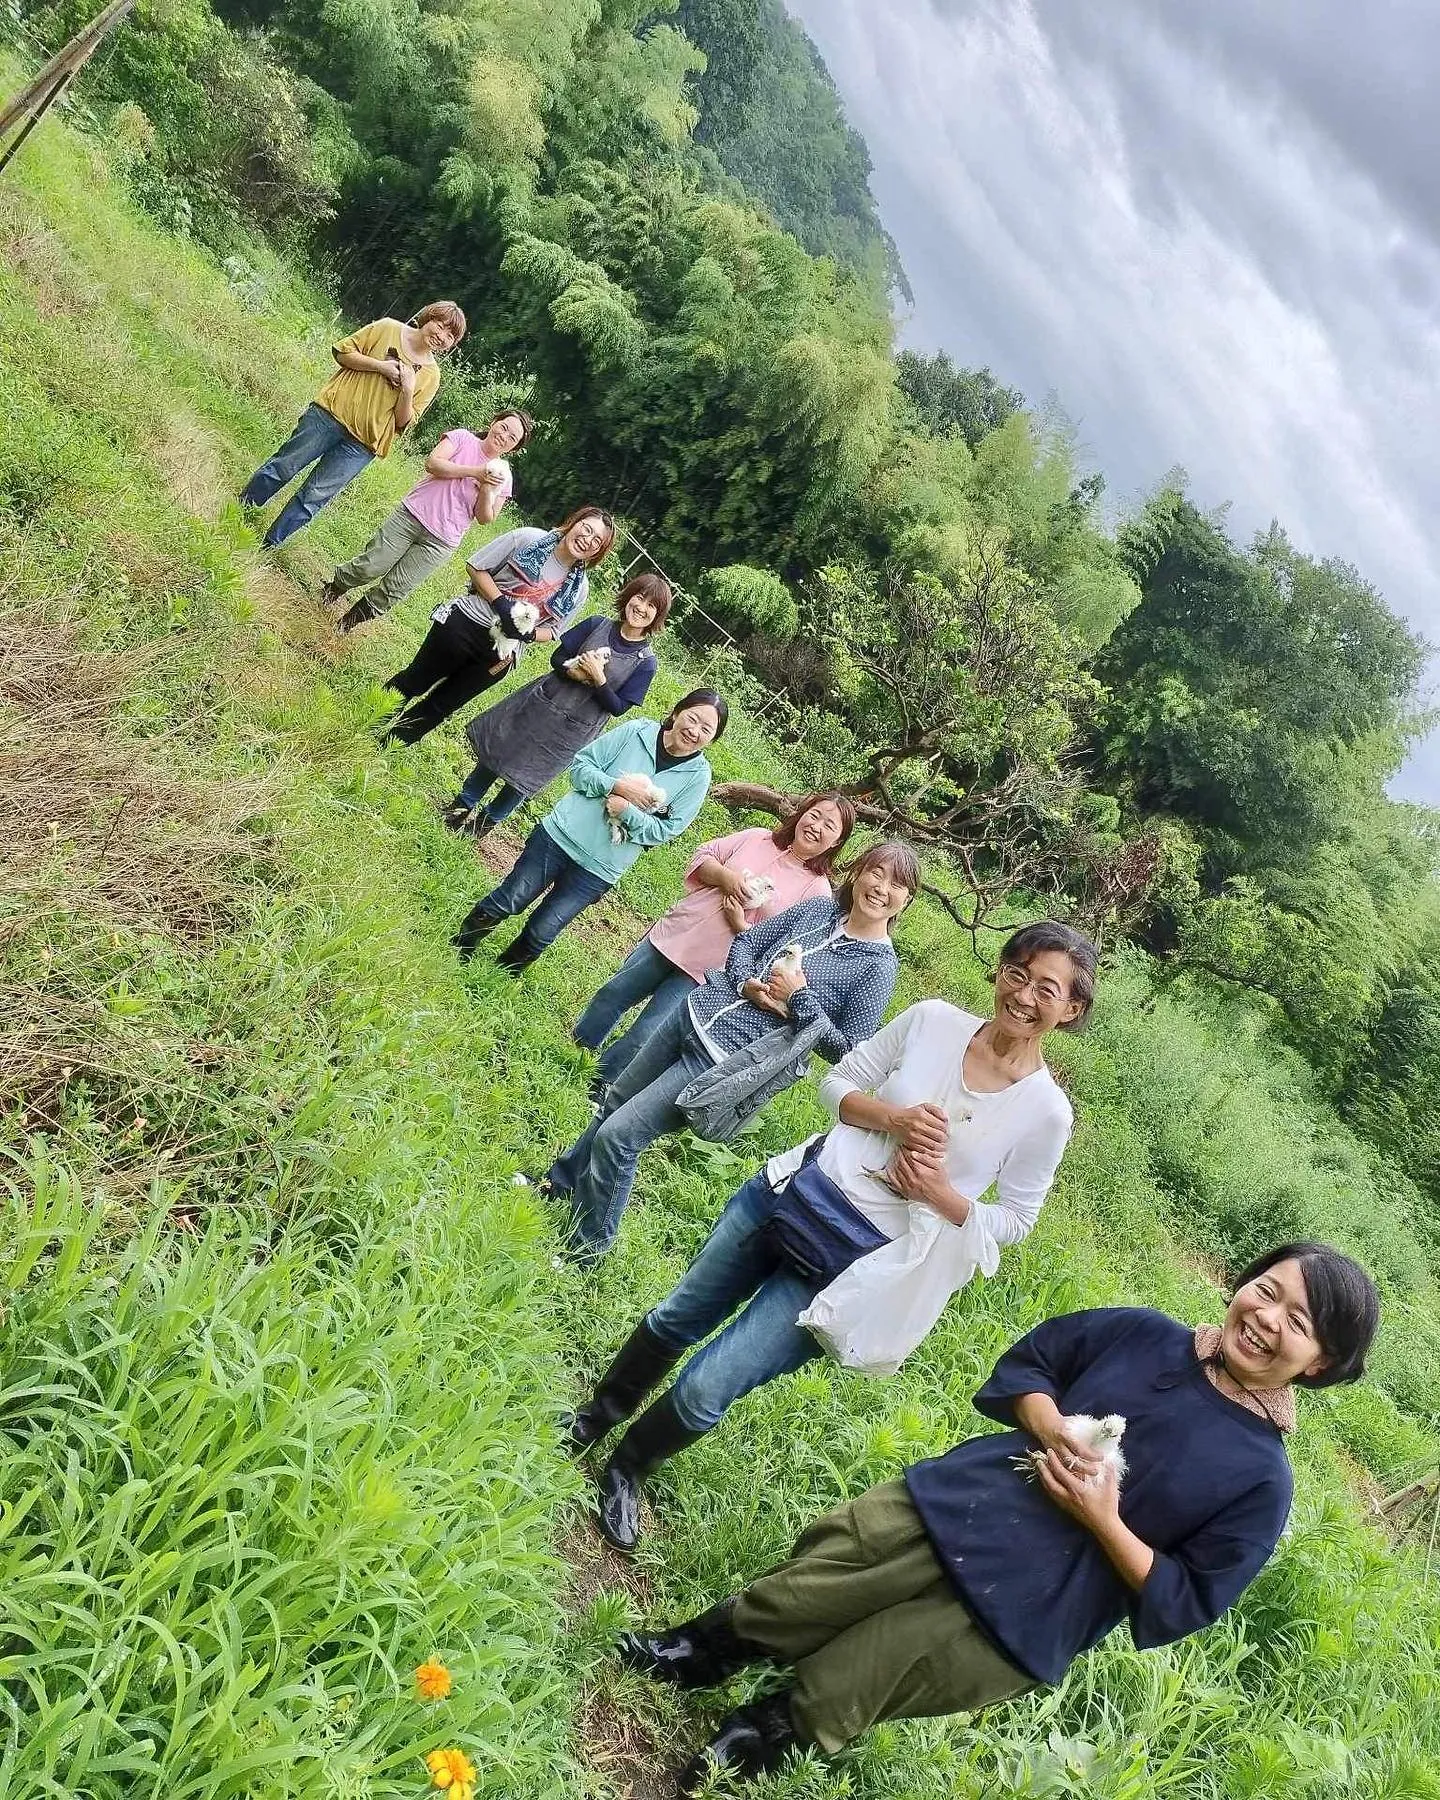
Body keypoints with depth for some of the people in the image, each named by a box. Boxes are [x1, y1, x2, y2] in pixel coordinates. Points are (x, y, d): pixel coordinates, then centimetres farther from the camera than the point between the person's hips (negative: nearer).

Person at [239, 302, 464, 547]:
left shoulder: (431, 376, 6)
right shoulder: (387, 329, 2)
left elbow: (404, 422, 4)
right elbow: (341, 351, 1)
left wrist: (407, 390, -14)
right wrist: (380, 365, -11)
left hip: (362, 445, 1)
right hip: (330, 413, -1)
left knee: (315, 496, -1)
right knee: (284, 466, 4)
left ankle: (268, 546, 10)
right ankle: (239, 510, 25)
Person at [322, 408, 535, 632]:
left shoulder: (503, 477, 4)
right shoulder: (462, 438, 1)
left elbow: (485, 519, 4)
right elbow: (432, 463, -13)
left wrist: (487, 492, -15)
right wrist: (474, 472, -18)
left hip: (440, 542, 1)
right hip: (410, 515, -1)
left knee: (395, 589, -1)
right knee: (370, 567, -1)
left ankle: (349, 621, 20)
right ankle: (334, 588, 29)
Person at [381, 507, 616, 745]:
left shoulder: (579, 589, -1)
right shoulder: (529, 538, -10)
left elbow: (552, 631, 7)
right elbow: (476, 566, -5)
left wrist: (527, 634, -14)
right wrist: (500, 603, -19)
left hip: (499, 653, 3)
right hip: (464, 624, -3)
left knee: (439, 707, 14)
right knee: (413, 682, 11)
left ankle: (392, 746, 31)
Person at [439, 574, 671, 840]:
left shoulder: (645, 662, -14)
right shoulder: (597, 625, -6)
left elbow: (618, 707, -12)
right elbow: (557, 657, -2)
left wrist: (598, 679, -25)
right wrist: (573, 671, -23)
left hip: (573, 731, -2)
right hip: (540, 705, 2)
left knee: (524, 778, 11)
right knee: (494, 753, 12)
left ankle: (489, 819, 36)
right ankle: (464, 804, 35)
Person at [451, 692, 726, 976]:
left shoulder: (697, 776, -5)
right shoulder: (635, 731, -5)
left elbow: (666, 830, -8)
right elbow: (580, 764, -3)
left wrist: (626, 811, -19)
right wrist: (616, 786, -18)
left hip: (599, 868, 0)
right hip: (561, 834, 0)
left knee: (542, 932, 5)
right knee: (507, 901, 8)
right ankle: (459, 948, 33)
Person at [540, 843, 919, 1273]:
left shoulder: (879, 966, -13)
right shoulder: (818, 908, 3)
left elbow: (847, 1051, -13)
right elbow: (744, 942, 9)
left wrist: (799, 997, -19)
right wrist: (747, 985, -9)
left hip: (728, 1061, -6)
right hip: (697, 1011, 7)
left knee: (616, 1136, -6)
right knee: (615, 1099, 23)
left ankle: (586, 1252, 16)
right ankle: (563, 1182, 49)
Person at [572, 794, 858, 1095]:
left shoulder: (817, 890, -7)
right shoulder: (758, 838, 3)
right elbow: (702, 856, 6)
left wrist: (741, 926, -19)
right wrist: (725, 876, -13)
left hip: (707, 971, -3)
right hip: (669, 936, 4)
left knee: (645, 1035, -4)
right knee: (614, 993, 13)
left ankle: (600, 1090, 18)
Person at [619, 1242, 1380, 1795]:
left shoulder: (1261, 1478, -8)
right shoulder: (1142, 1334, 1)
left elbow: (1186, 1602, -5)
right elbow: (1025, 1363, 10)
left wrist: (1104, 1523, -18)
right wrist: (1047, 1422, -11)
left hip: (1035, 1607, -3)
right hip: (976, 1497, 3)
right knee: (841, 1556, -12)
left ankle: (766, 1735, 17)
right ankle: (705, 1648, 9)